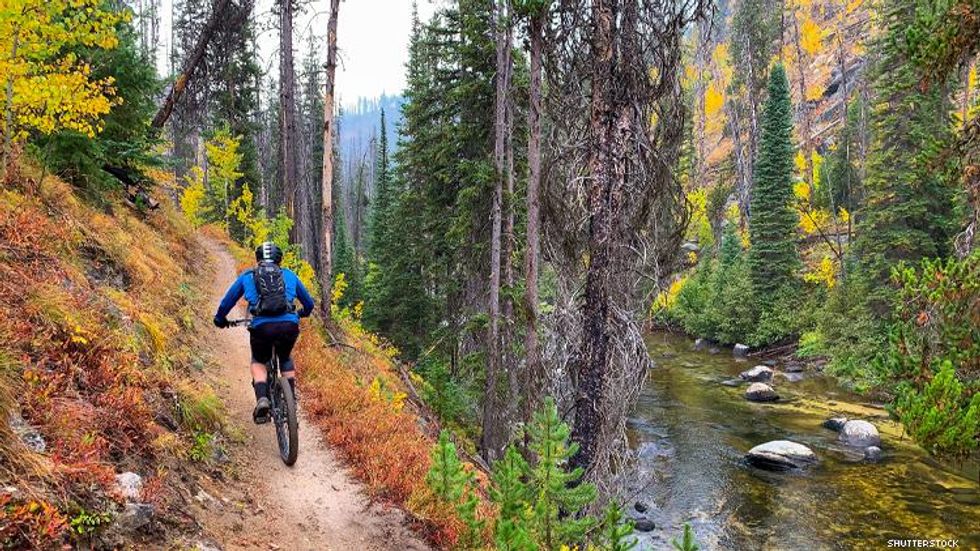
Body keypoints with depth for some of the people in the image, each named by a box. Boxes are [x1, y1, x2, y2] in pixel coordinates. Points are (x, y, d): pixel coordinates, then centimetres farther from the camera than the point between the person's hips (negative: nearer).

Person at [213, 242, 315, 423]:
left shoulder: (247, 277, 21)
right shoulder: (289, 275, 24)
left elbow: (227, 301, 27)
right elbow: (309, 303, 34)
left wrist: (220, 319, 46)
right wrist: (302, 313, 56)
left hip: (261, 327, -1)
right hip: (289, 326, 1)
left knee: (258, 361, 27)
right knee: (285, 359, 31)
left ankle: (262, 399, 3)